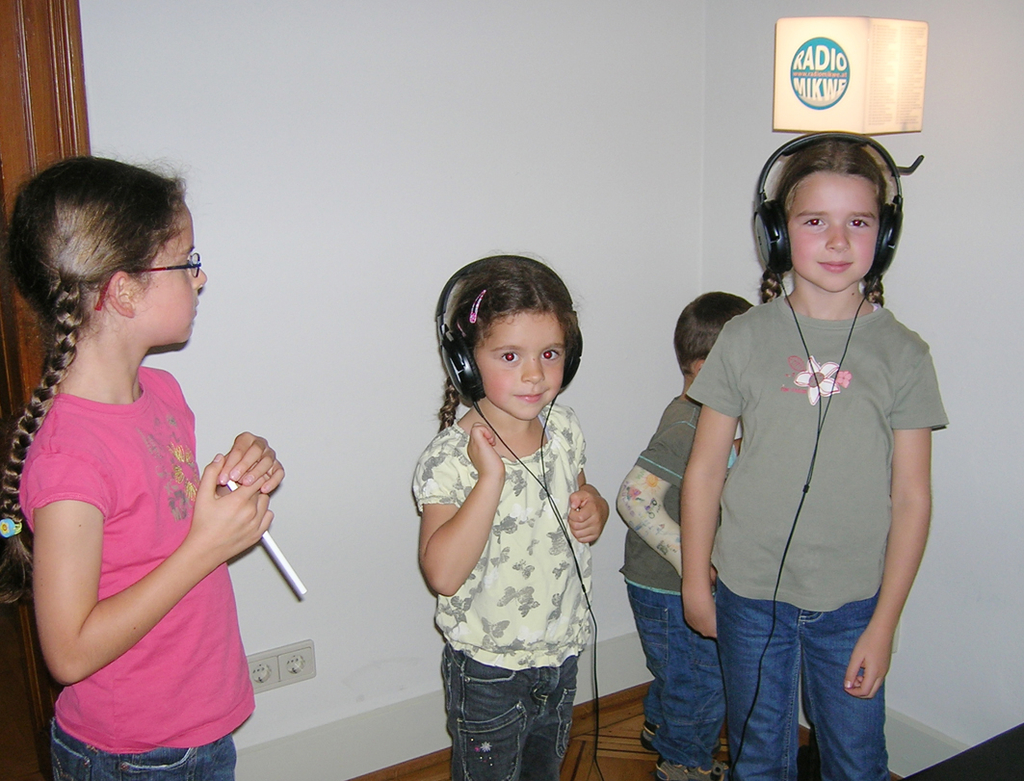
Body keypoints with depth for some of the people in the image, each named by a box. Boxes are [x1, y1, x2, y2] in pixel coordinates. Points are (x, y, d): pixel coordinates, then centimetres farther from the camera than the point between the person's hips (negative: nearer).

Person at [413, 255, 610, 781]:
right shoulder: (450, 457, -23)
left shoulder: (564, 429, -4)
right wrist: (490, 477, -37)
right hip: (488, 672, -5)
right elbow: (443, 574, -32)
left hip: (561, 651, 6)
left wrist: (594, 510, -8)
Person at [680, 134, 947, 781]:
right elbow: (705, 470, 0)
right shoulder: (745, 340, -5)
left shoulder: (902, 354, -6)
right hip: (749, 596, 1)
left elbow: (912, 498, -4)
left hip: (852, 604, 0)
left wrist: (884, 623, -5)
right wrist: (695, 583, 3)